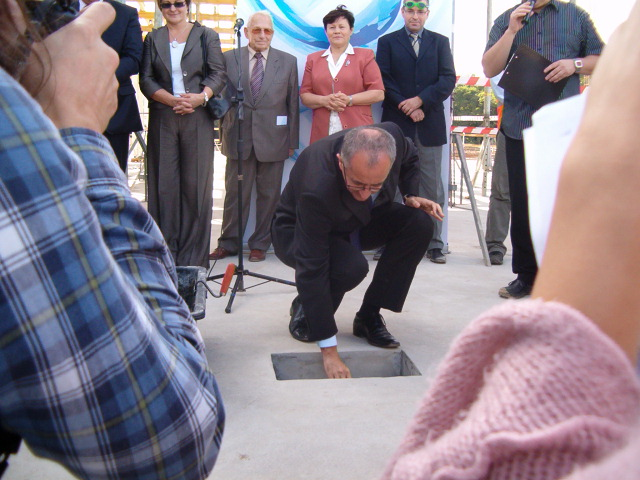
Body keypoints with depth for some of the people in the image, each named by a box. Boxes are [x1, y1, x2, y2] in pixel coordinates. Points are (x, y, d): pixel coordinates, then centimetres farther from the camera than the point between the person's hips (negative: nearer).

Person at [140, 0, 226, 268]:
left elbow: (219, 74, 4)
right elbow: (146, 80, 6)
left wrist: (202, 97, -15)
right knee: (164, 183, 0)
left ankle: (193, 257, 3)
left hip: (198, 119, -1)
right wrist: (171, 99, -11)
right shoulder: (153, 39, 14)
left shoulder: (206, 36, 11)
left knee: (196, 184, -3)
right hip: (162, 120, 2)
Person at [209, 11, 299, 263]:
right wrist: (223, 132, 3)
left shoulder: (288, 62, 7)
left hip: (272, 138, 0)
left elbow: (292, 103, 6)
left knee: (268, 194, 6)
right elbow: (221, 94, 8)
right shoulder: (229, 59, 6)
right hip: (238, 137, 0)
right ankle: (228, 243, 16)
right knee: (234, 193, 5)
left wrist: (292, 141, 3)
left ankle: (260, 244, 17)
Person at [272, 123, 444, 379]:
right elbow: (313, 269, -38)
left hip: (356, 221, 6)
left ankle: (369, 317, -5)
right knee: (352, 267, -36)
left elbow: (409, 158, 2)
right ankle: (304, 310, -1)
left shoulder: (393, 137, -28)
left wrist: (411, 195, -16)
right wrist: (328, 351, -36)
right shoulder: (317, 188, -42)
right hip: (297, 232, -6)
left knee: (419, 224, -19)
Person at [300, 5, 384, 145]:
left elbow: (378, 93, 2)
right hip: (323, 133, 2)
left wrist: (349, 100, -11)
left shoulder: (365, 56, 10)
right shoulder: (313, 59, 17)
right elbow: (304, 95, 13)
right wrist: (323, 101, -8)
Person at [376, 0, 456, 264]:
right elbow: (383, 81, 1)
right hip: (396, 124, -1)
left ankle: (434, 244, 7)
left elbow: (448, 79, 3)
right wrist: (408, 109, -8)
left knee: (432, 189, 1)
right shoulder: (387, 42, 11)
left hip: (430, 124, 1)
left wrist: (420, 100, -10)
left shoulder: (440, 42, 14)